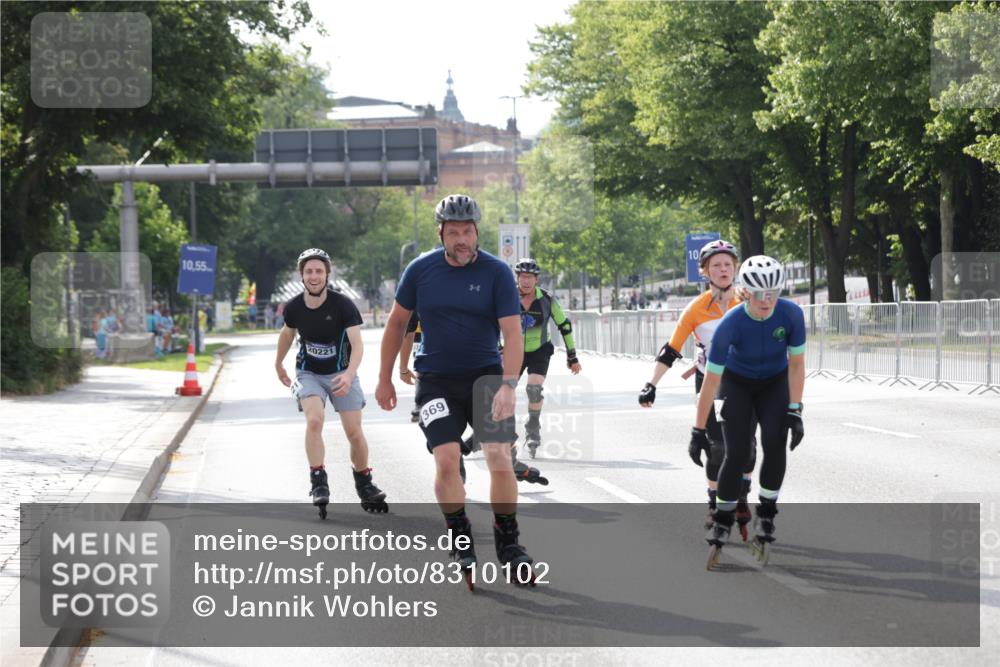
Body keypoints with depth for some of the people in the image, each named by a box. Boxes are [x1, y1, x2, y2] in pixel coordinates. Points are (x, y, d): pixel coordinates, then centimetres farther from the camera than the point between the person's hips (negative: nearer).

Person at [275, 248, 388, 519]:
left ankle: (364, 484, 22)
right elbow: (287, 334, 12)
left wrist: (349, 374, -44)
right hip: (309, 374, 1)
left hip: (341, 373, -1)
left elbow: (357, 344, -27)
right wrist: (279, 364, 26)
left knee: (354, 432, -1)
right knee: (314, 420, -25)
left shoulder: (343, 305, -20)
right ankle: (318, 483, -20)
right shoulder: (293, 307, -10)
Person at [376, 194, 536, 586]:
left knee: (499, 457, -10)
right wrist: (385, 379, 11)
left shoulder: (496, 272, -8)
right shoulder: (421, 270, -3)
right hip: (436, 380, 1)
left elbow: (513, 333, -13)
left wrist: (508, 384, -26)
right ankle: (461, 545, 3)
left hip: (486, 376, 0)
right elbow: (397, 322, 9)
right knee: (447, 459, -12)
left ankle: (508, 543, 6)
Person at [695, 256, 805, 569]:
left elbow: (796, 364, -15)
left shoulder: (791, 314, -28)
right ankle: (722, 523, 6)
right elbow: (711, 380, -26)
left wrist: (794, 411, -21)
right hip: (737, 382, -2)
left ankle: (765, 517, -2)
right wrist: (698, 430, -22)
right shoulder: (730, 324, -32)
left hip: (774, 383, 2)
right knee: (737, 453, -12)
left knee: (775, 443, -18)